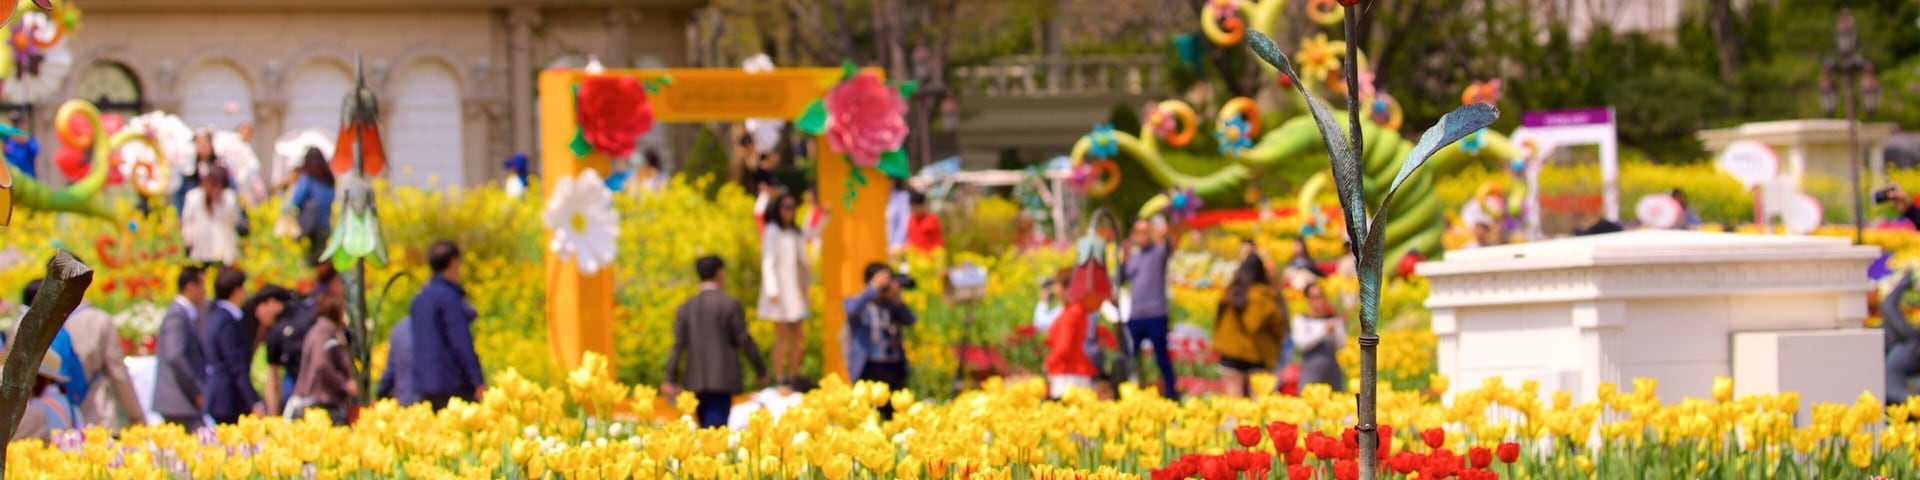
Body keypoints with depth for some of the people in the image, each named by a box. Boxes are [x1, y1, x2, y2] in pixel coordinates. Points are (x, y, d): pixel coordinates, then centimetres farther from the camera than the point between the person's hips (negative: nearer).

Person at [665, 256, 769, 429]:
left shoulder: (686, 308, 6)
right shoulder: (730, 305, -5)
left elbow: (678, 345, 1)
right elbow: (745, 341, -4)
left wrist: (671, 380, 1)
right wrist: (761, 371, 6)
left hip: (697, 380, 4)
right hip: (722, 380, -4)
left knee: (707, 426, 14)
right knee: (716, 426, -10)